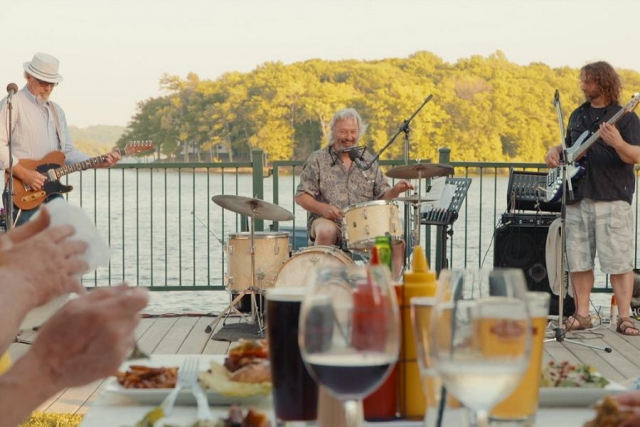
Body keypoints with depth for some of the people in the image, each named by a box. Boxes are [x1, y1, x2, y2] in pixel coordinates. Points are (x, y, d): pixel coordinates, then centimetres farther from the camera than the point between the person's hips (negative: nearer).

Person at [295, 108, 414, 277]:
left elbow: (382, 196, 14)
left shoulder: (368, 161, 15)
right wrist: (322, 208, -18)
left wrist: (395, 191, -9)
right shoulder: (317, 160, 5)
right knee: (325, 231, -37)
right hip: (328, 221, -2)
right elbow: (301, 197, 1)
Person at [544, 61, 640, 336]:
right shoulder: (578, 115, 17)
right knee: (578, 259, 6)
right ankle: (581, 315, 14)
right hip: (577, 197, 6)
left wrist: (618, 143, -31)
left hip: (612, 199, -6)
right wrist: (556, 151, 8)